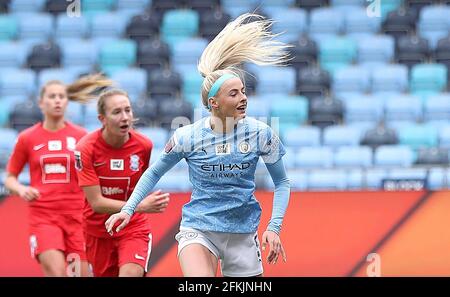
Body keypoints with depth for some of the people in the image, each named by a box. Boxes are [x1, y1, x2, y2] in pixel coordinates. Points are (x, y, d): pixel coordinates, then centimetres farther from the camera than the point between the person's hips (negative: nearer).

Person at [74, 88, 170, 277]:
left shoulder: (144, 146, -10)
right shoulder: (86, 148, -18)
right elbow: (96, 203, -22)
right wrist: (140, 206, -30)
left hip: (134, 227, 0)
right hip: (99, 230, 0)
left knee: (131, 273, -24)